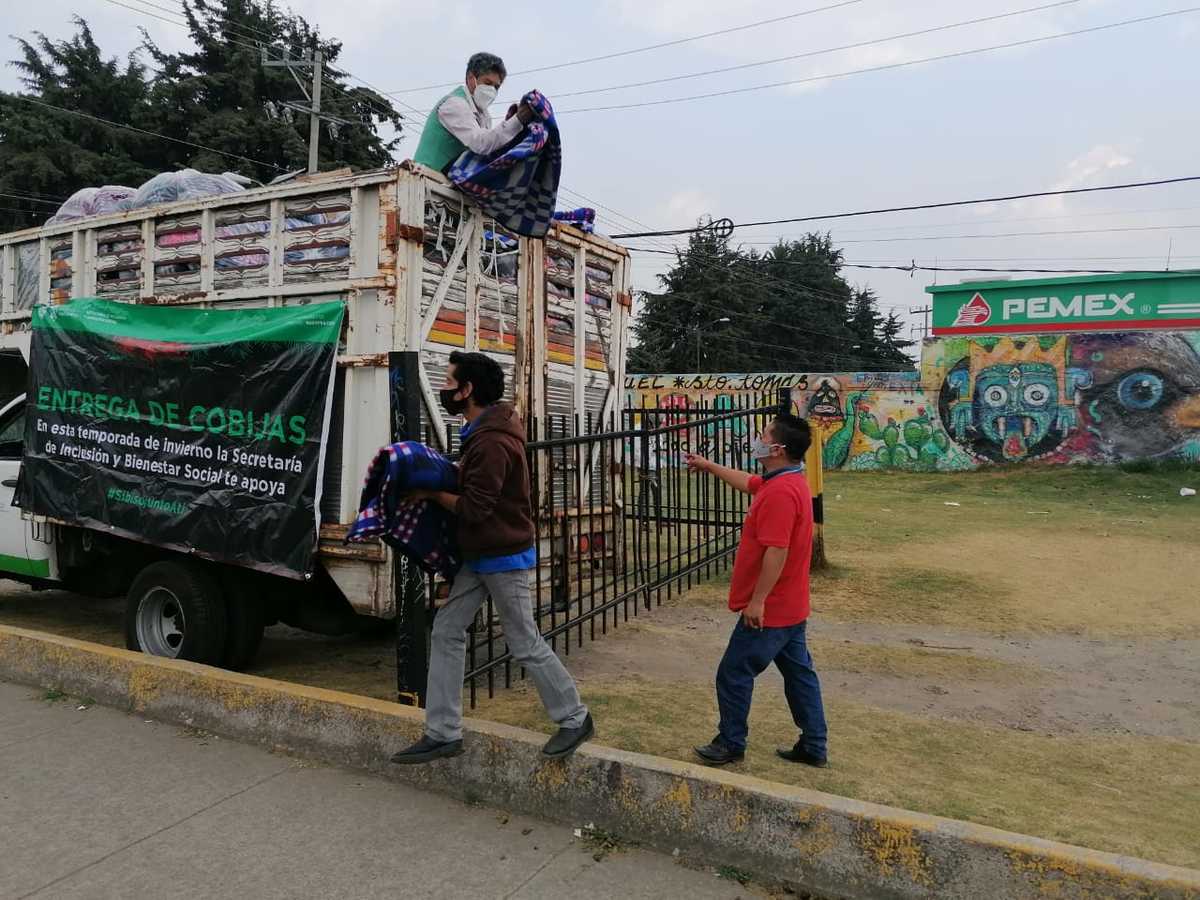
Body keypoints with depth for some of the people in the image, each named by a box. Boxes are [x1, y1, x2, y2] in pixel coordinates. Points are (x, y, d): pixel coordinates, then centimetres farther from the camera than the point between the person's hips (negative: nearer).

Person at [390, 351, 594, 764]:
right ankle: (443, 733, 17)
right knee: (446, 632, 8)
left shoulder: (493, 443, -24)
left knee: (525, 644, 2)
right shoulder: (482, 431, 10)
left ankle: (575, 719, 21)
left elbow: (474, 508, -24)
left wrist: (432, 493, -11)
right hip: (479, 555, 10)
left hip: (503, 557, -10)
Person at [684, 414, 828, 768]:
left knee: (733, 675, 5)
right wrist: (709, 466, 33)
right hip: (790, 607, 10)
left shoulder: (780, 492, -26)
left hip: (769, 610, -10)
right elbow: (747, 482, 27)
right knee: (798, 673, 16)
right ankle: (813, 747, 26)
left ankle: (731, 744, 19)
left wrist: (757, 600, -24)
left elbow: (776, 552, -30)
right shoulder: (788, 481, 8)